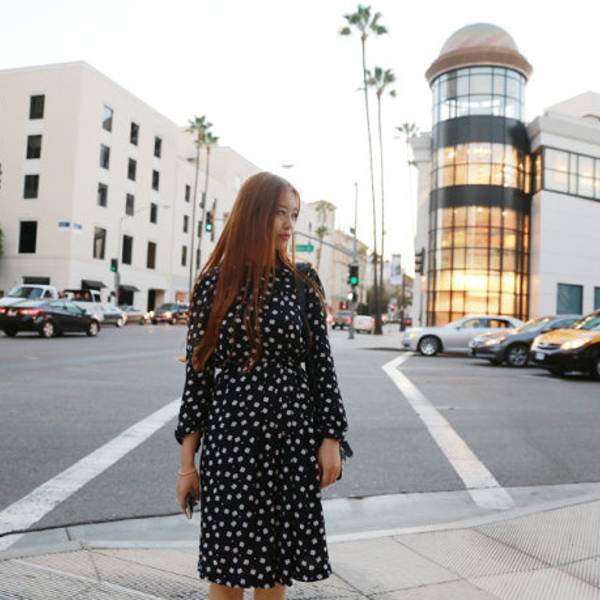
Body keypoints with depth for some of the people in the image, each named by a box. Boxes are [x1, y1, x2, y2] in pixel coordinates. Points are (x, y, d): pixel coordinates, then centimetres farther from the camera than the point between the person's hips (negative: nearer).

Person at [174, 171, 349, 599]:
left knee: (275, 561, 12)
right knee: (227, 564, 7)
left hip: (294, 434, 1)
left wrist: (330, 440, -2)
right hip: (230, 433, -1)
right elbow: (198, 370, -1)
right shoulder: (213, 284, -2)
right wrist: (188, 460, -1)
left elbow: (321, 363, 2)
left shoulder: (304, 282, 1)